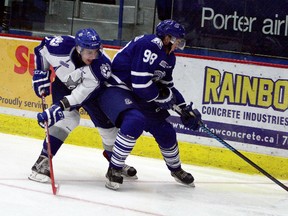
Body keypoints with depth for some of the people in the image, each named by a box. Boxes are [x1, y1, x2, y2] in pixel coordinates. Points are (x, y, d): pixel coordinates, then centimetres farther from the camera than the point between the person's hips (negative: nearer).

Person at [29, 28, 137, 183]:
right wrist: (41, 74, -10)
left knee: (106, 121, 1)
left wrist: (58, 109, -46)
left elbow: (82, 95, -38)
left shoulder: (101, 66, -37)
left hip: (89, 87, 1)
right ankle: (43, 161, -25)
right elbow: (42, 49, -11)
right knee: (69, 117, -26)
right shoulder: (61, 46, -36)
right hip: (63, 83, -1)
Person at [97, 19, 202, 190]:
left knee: (165, 130, 10)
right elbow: (141, 84, -28)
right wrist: (162, 97, -13)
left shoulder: (169, 57, 9)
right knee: (135, 121, -36)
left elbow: (167, 85, 20)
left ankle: (176, 169, 36)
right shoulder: (150, 45, -24)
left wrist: (186, 108, 12)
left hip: (137, 96, 10)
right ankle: (114, 169, -26)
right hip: (115, 89, -10)